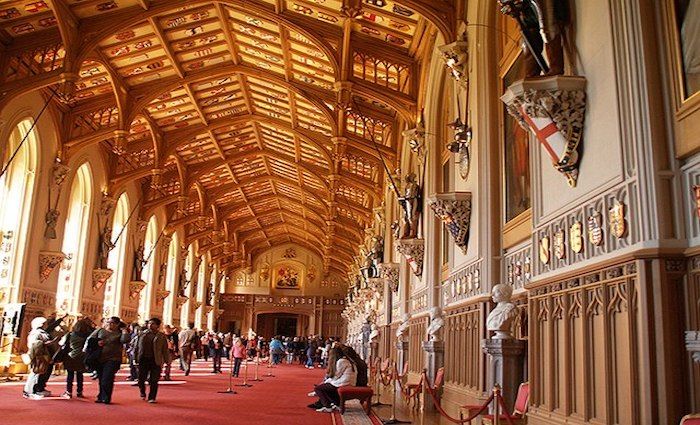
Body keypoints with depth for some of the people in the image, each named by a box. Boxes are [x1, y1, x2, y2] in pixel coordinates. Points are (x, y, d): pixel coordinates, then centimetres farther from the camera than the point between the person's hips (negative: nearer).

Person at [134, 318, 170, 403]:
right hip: (143, 360, 2)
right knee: (141, 379, 6)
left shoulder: (161, 336, 2)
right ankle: (143, 393, 34)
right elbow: (137, 347, 13)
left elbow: (165, 350, 4)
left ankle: (152, 398, 9)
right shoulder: (142, 334, 8)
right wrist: (135, 358, 10)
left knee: (153, 381, -3)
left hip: (156, 361, -2)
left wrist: (167, 361, 1)